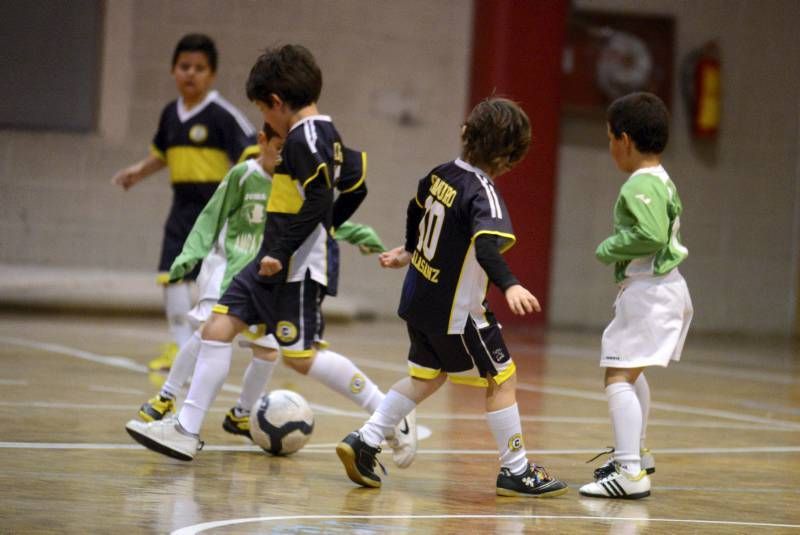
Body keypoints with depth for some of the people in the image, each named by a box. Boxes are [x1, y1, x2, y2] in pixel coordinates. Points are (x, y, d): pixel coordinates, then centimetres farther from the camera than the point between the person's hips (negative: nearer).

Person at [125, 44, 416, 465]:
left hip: (300, 265, -10)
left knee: (301, 354, -9)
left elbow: (318, 201, -25)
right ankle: (186, 431, 7)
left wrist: (282, 252, -22)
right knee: (218, 326, 6)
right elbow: (355, 190, 21)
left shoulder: (303, 137, -16)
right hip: (278, 261, 10)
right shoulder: (326, 133, 14)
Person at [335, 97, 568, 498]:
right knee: (502, 380, 6)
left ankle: (364, 443, 17)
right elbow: (486, 247, -40)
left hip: (419, 300, 8)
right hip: (457, 313, -8)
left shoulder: (439, 175, 1)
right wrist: (509, 285, -52)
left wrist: (409, 252, 39)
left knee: (426, 378, 22)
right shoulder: (483, 195, -23)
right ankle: (515, 472, 12)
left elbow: (416, 213, 20)